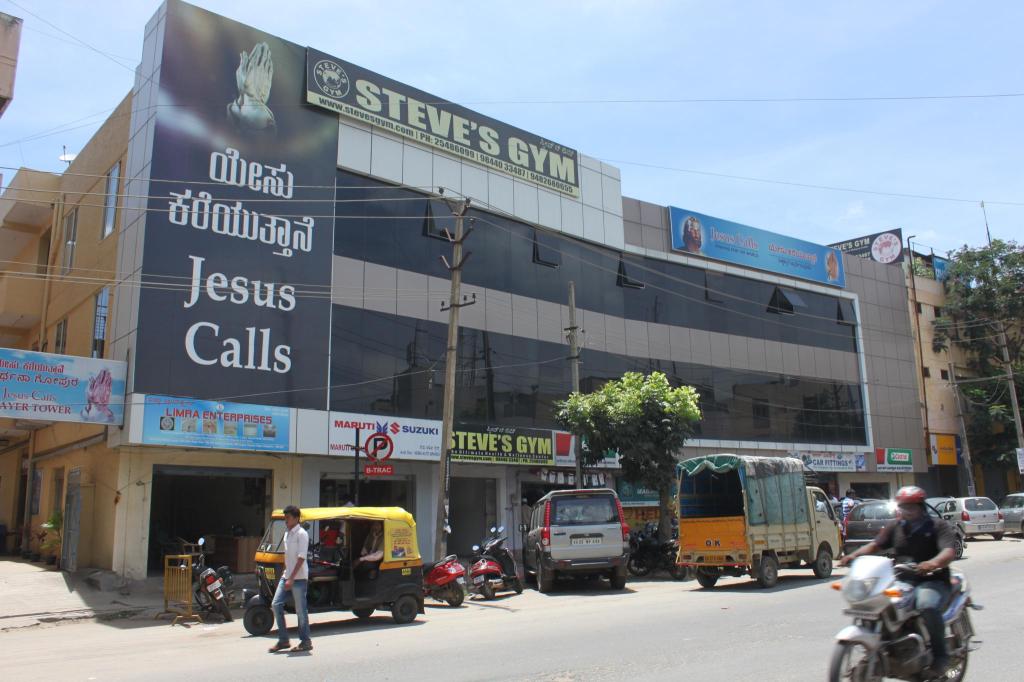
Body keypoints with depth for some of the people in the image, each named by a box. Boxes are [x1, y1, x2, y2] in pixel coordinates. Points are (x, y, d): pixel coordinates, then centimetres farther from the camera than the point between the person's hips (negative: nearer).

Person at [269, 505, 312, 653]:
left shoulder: (301, 534, -13)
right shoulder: (287, 533, 13)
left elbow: (301, 558, -18)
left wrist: (291, 578, -22)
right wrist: (285, 574, 17)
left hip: (299, 577, -8)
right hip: (287, 576, 8)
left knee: (301, 610, -2)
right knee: (276, 605, 4)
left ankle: (305, 642, 9)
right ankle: (283, 640, 13)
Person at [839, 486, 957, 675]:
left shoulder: (938, 525, 0)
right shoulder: (895, 526, 14)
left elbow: (949, 552, -15)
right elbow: (875, 544, 7)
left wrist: (934, 563, -38)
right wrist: (854, 555, -12)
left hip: (932, 581, -5)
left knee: (927, 605, -35)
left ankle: (940, 655, -17)